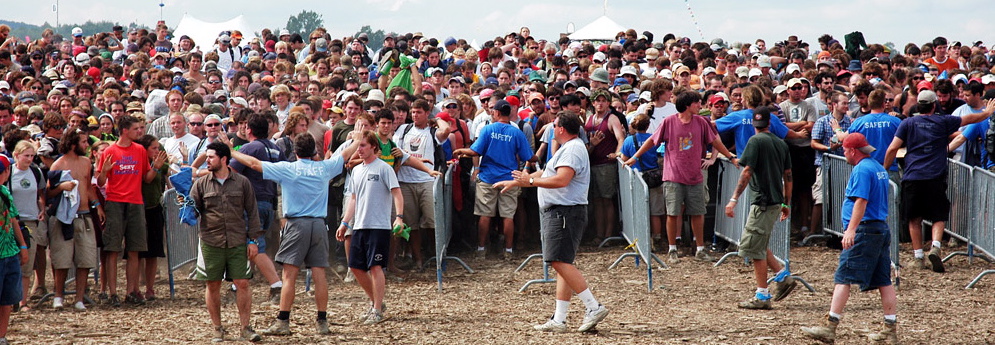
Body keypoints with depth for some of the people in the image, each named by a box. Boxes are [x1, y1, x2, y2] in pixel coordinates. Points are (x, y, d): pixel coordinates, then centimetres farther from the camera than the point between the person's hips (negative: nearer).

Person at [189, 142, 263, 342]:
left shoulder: (242, 183, 4)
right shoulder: (201, 184, 6)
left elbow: (252, 212, 6)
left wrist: (253, 240, 2)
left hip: (237, 243, -1)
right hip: (211, 243, 1)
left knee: (242, 284, -4)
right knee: (213, 285, 4)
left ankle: (245, 328, 4)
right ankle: (217, 329, 16)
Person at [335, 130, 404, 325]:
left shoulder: (383, 168, -5)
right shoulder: (356, 170, 16)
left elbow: (396, 193, -10)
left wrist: (399, 217, -22)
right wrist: (344, 223, 18)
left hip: (379, 226, -7)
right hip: (359, 226, 7)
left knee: (375, 266, -9)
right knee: (356, 266, 8)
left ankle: (377, 310, -4)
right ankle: (375, 302, 24)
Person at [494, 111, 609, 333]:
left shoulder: (572, 149, -12)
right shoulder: (567, 149, 23)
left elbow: (561, 180, -25)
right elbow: (544, 174, 32)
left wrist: (530, 181, -18)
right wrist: (514, 183, 35)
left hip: (565, 212, -11)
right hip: (557, 212, 11)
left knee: (560, 261, -17)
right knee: (562, 264, 7)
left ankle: (594, 307, -18)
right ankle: (559, 320, 6)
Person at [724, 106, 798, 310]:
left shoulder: (756, 141, -9)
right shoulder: (781, 143, 12)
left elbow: (747, 172, -16)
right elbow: (788, 176, 15)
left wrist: (734, 199, -15)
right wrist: (787, 204, 22)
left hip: (763, 201, -8)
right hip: (776, 201, 8)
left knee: (754, 248, -2)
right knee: (757, 245, 19)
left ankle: (762, 297, -1)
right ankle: (783, 276, 12)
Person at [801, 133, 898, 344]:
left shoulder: (862, 170, -11)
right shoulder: (879, 168, 18)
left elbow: (861, 201, -22)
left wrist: (851, 229, -28)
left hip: (864, 230, -10)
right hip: (882, 229, 10)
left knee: (843, 278, -8)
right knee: (884, 282, 8)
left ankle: (829, 328, -10)